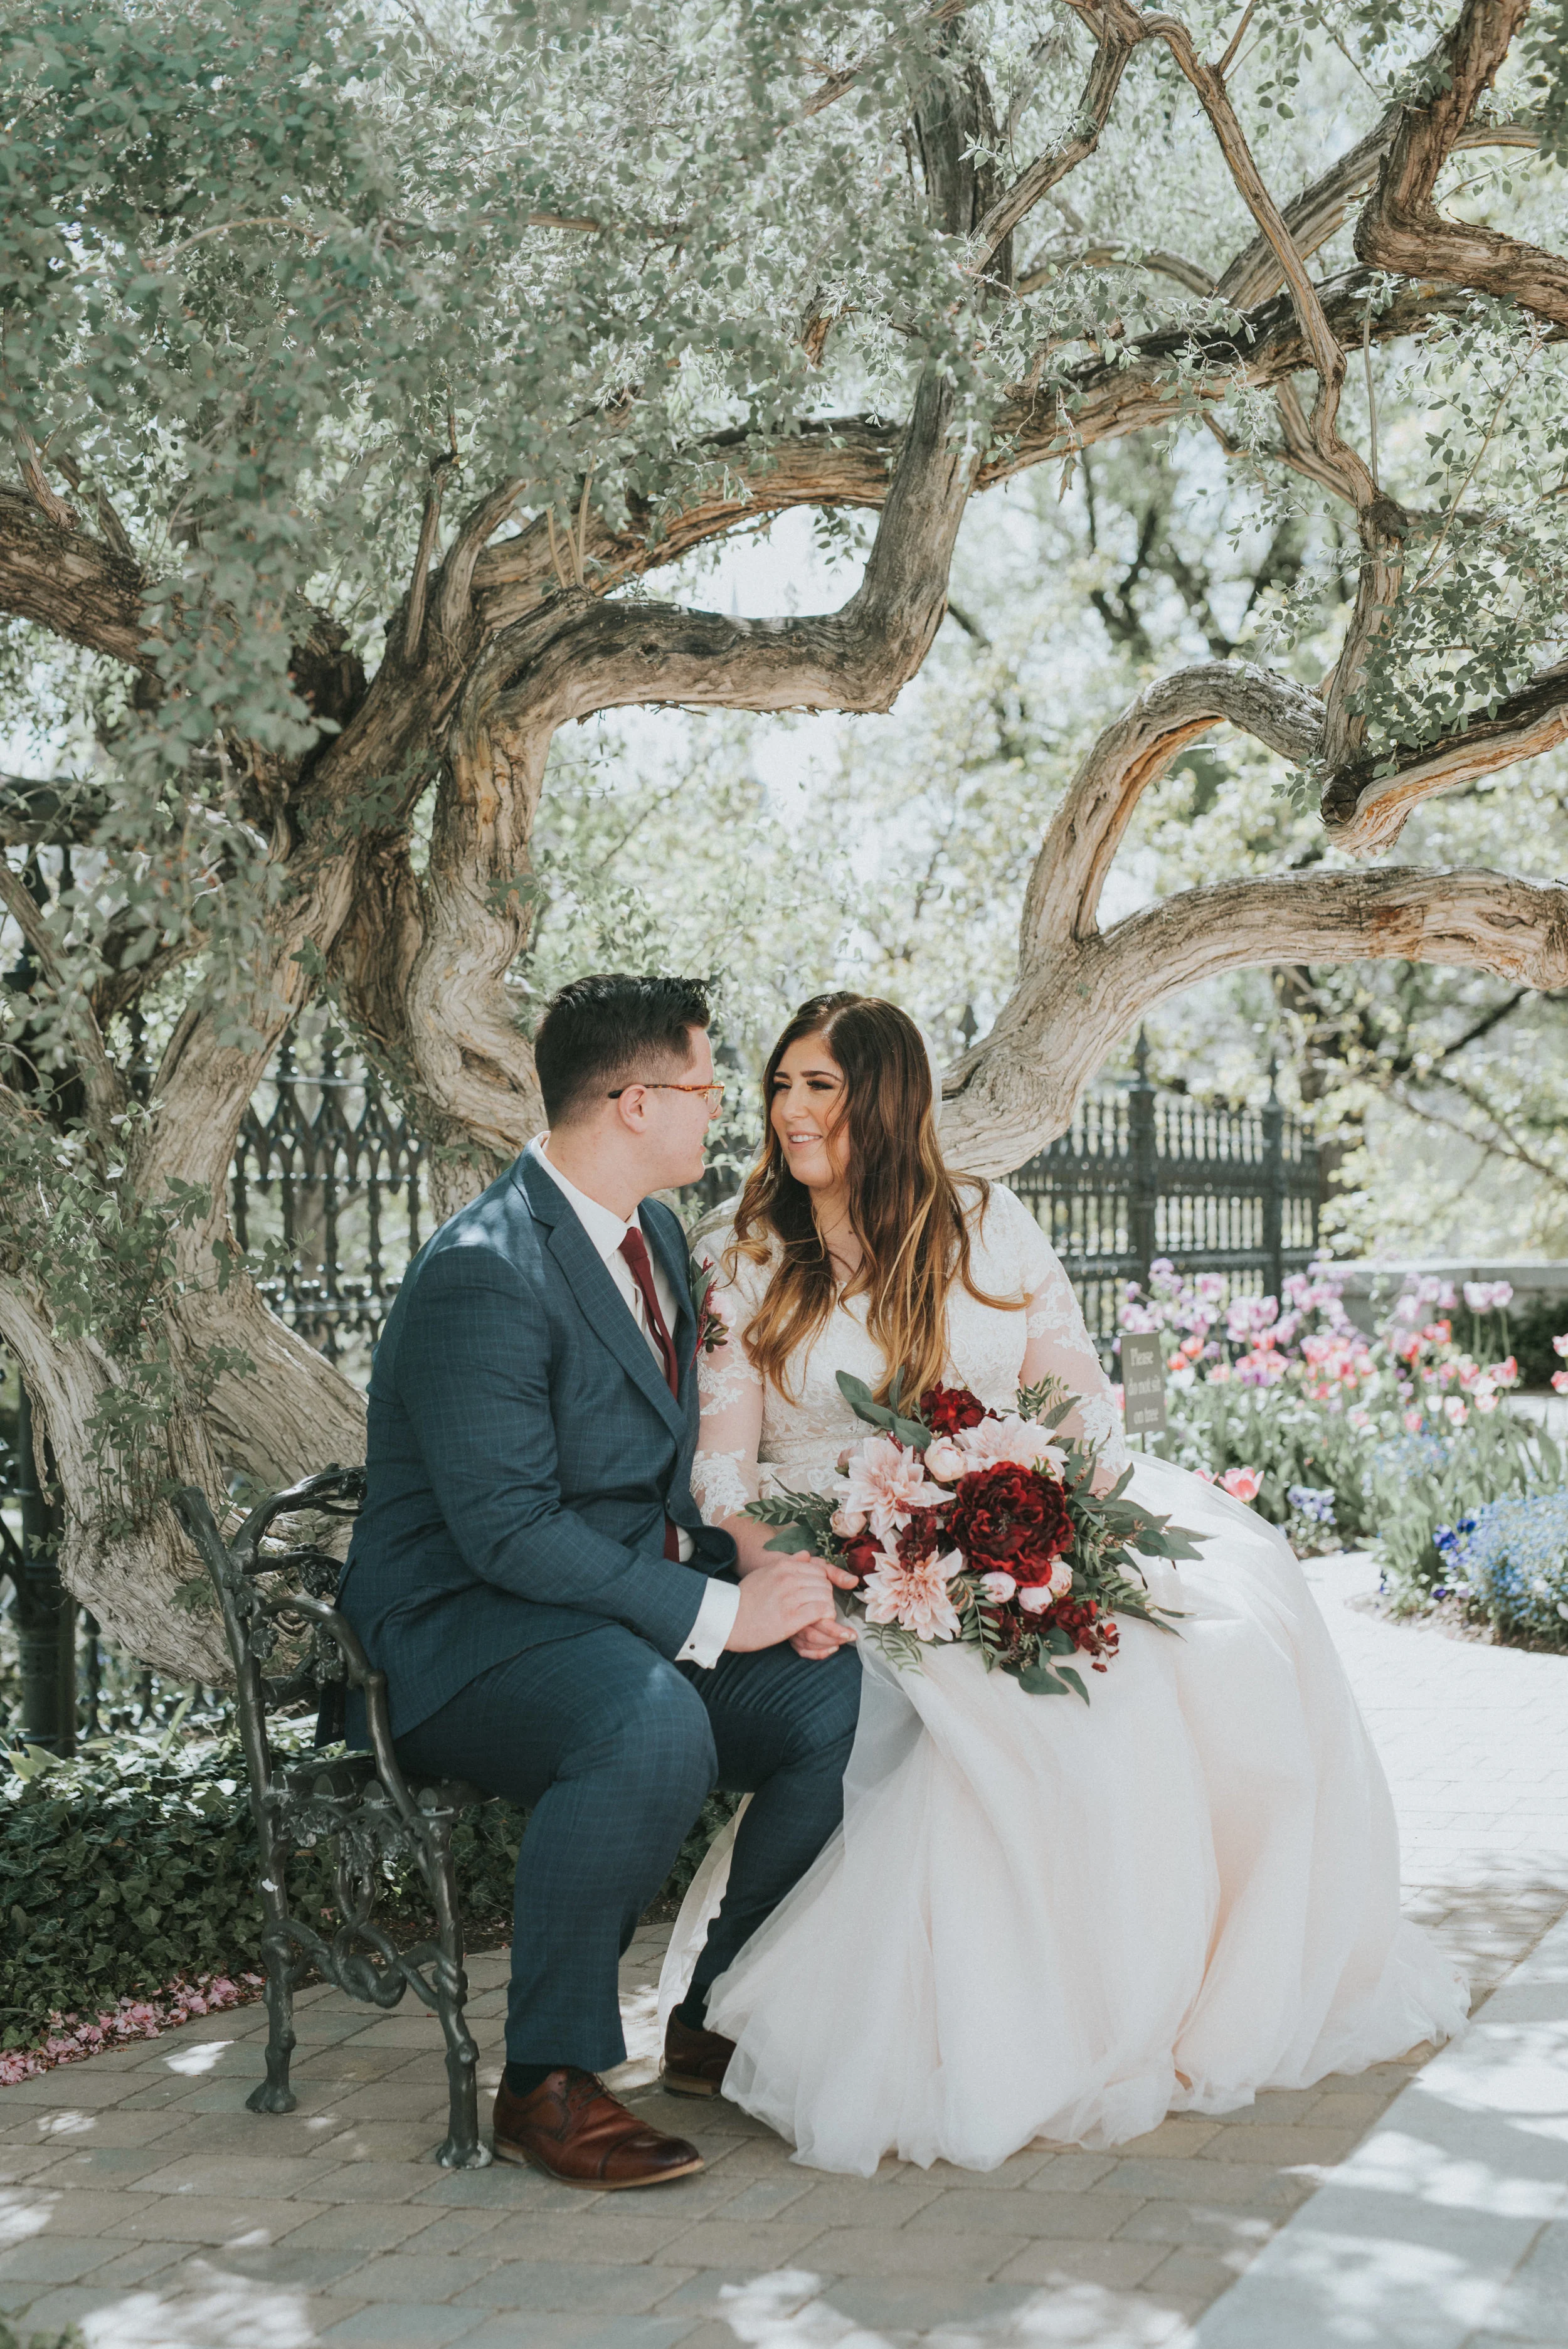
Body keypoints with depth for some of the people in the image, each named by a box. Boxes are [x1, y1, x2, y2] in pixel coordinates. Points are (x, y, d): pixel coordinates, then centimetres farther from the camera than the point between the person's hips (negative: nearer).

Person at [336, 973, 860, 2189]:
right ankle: (548, 2080, -19)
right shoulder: (482, 1274, -20)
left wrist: (766, 1582, -4)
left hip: (629, 1605, 9)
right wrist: (716, 1613, -25)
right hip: (464, 1625, -9)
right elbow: (508, 1530, -25)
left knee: (845, 1691, -9)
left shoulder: (657, 1234, 10)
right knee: (655, 1724, -37)